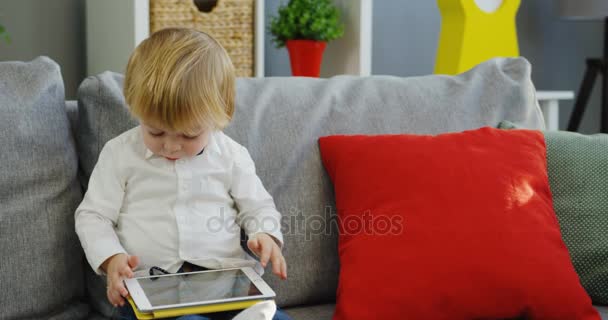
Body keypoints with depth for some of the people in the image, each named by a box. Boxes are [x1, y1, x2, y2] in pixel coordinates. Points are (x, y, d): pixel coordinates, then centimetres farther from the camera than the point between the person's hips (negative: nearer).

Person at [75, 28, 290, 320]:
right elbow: (93, 215, 11)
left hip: (227, 278, 2)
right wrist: (111, 259, -9)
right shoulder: (120, 154, 6)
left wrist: (264, 236, -6)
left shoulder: (232, 156, 9)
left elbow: (258, 207, 18)